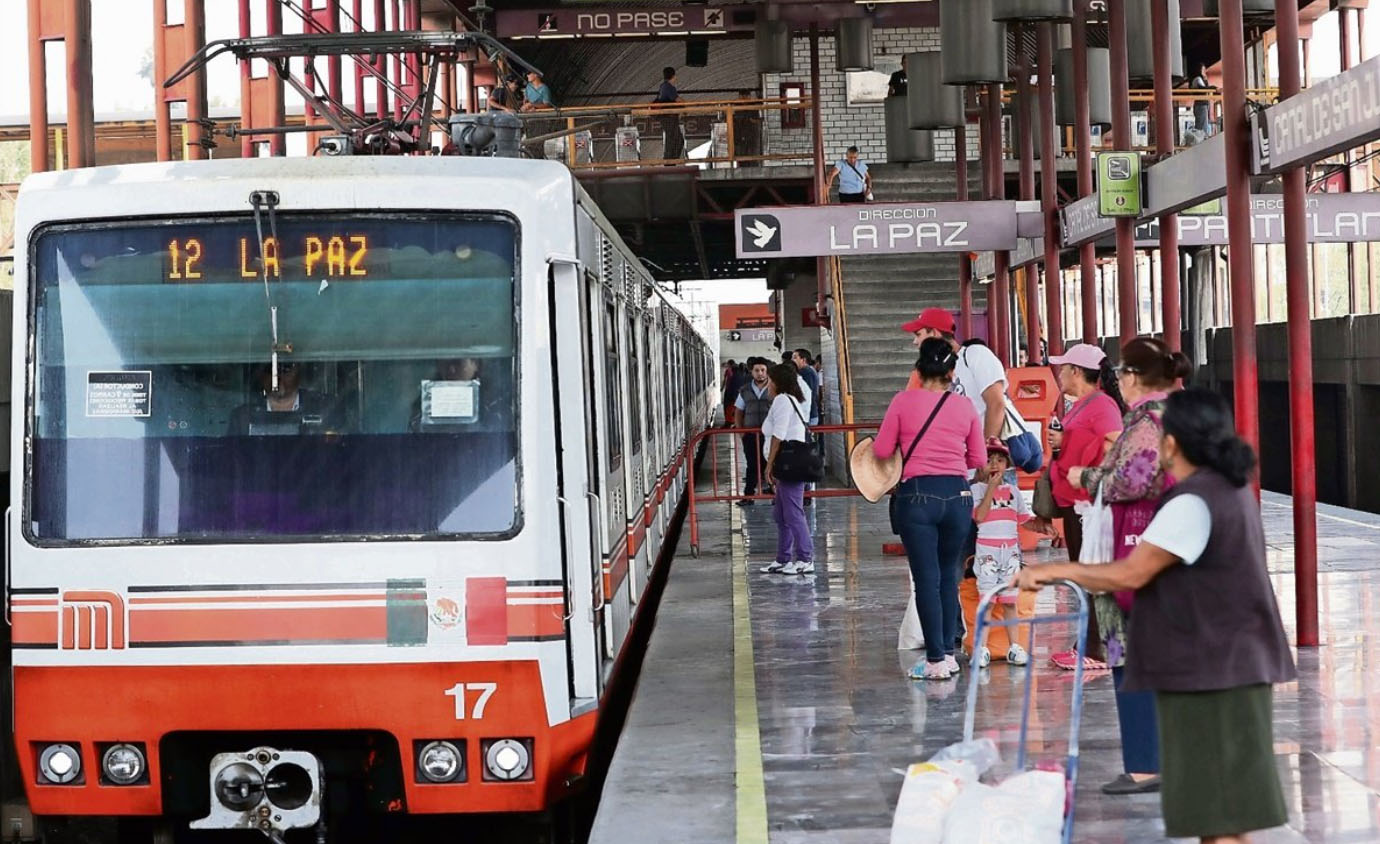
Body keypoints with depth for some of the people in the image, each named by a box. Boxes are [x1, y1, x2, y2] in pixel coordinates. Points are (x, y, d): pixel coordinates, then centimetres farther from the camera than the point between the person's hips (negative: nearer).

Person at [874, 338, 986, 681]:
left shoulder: (904, 401, -4)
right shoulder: (965, 408, 3)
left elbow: (882, 450, 0)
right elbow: (978, 460, 9)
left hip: (917, 495, -3)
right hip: (958, 495, 3)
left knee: (927, 578, 0)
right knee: (948, 576, 17)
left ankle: (936, 660, -1)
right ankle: (949, 652, 19)